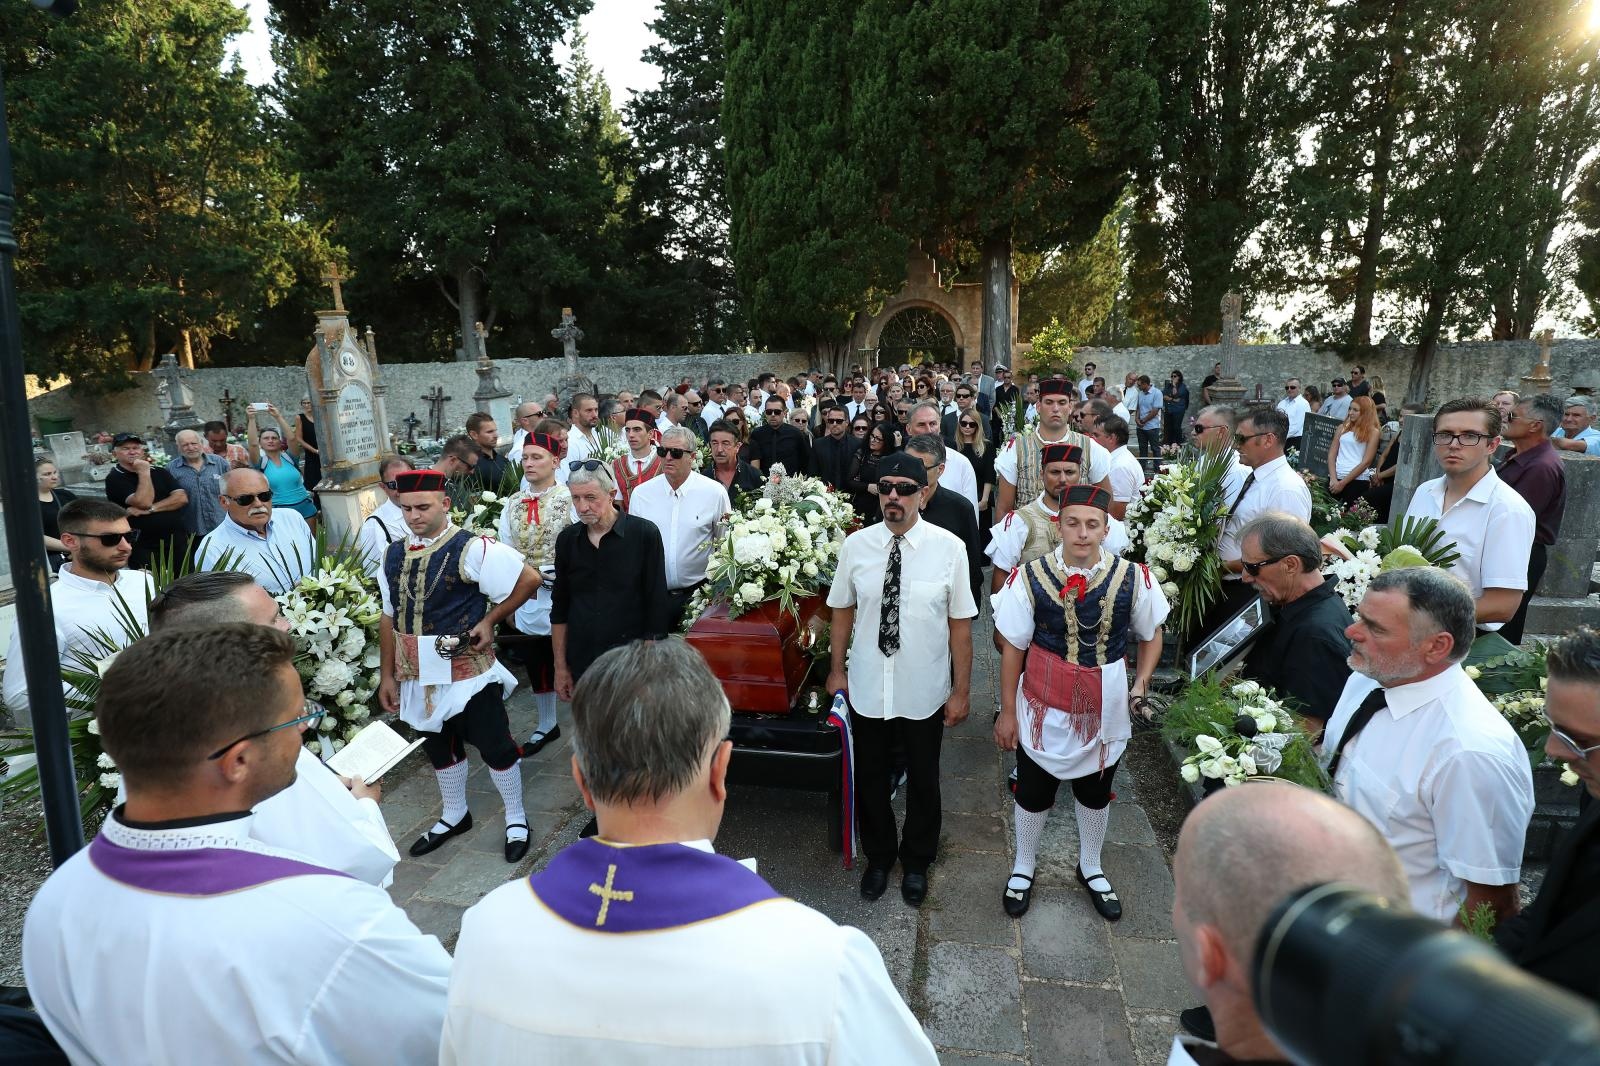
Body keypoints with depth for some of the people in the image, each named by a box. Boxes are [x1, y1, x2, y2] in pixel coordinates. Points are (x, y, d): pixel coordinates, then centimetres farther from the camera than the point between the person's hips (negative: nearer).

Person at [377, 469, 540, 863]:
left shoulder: (471, 549, -16)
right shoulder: (394, 555, 4)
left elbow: (528, 579, -14)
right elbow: (390, 618, 11)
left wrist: (490, 620, -12)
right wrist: (387, 675, 11)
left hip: (468, 672, -6)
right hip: (419, 676, 6)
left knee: (494, 746, 5)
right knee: (438, 748, 22)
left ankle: (516, 819, 27)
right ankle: (454, 815, 44)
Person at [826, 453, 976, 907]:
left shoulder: (949, 548, -15)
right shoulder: (856, 545, -8)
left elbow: (960, 624, -9)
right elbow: (843, 610, 3)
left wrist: (961, 691, -5)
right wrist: (837, 669, 8)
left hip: (924, 694, -1)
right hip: (867, 690, 2)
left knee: (923, 781, 20)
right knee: (870, 779, 19)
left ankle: (917, 862, 47)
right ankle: (878, 856, 47)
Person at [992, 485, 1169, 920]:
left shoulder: (1132, 578, -13)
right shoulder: (1031, 577, -18)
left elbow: (1151, 635, 5)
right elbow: (1012, 648, -10)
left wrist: (1141, 683, -8)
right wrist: (1007, 712, -6)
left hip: (1106, 709, 2)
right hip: (1044, 707, -2)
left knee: (1095, 793, 23)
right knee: (1033, 792, 16)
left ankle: (1091, 869, 50)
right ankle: (1023, 868, 43)